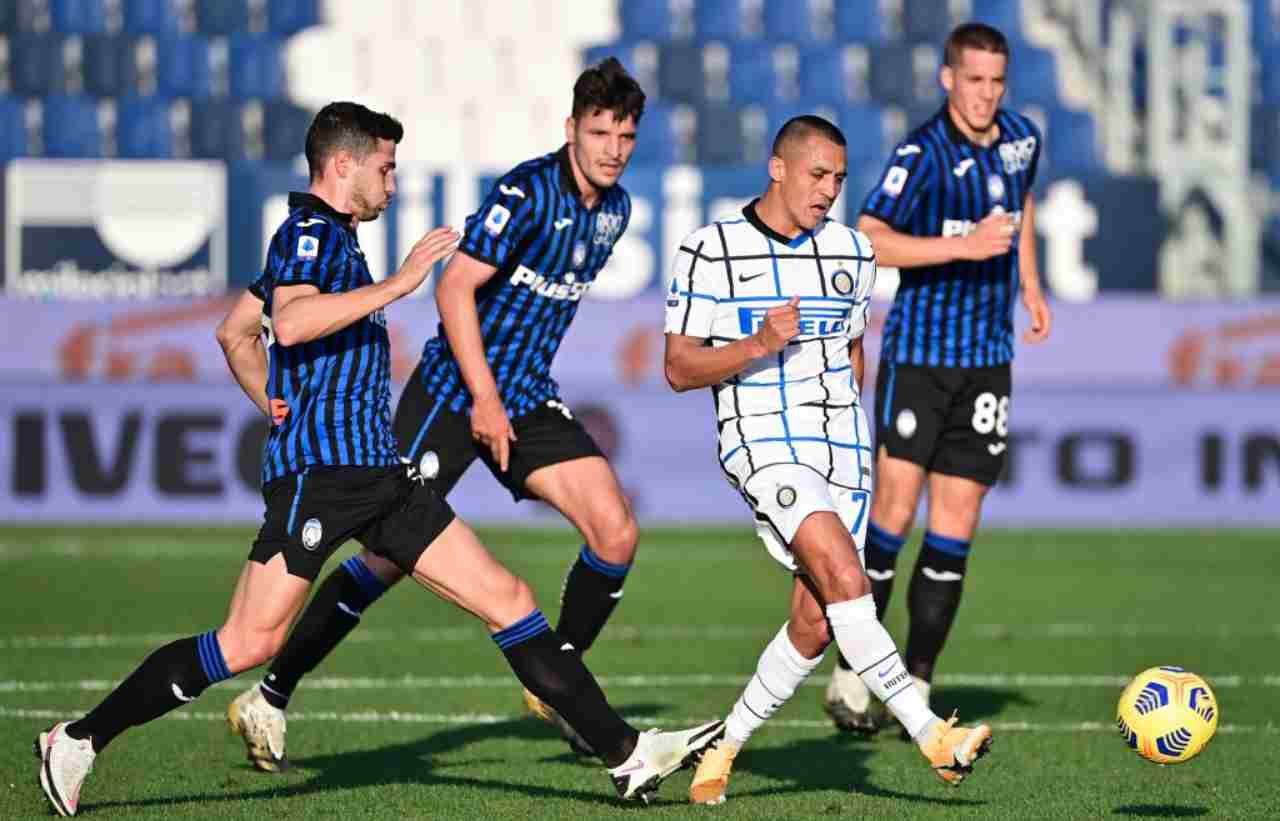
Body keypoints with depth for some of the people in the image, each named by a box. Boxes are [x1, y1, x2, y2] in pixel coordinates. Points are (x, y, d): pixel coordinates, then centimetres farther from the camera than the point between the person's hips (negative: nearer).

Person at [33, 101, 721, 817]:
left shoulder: (330, 239, 23)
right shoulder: (310, 232, -6)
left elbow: (235, 334, 32)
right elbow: (290, 323, -27)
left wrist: (273, 400, 20)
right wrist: (397, 284, -23)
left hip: (379, 474, 10)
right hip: (320, 466, -10)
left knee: (509, 601, 3)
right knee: (250, 645, -13)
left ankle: (627, 753, 3)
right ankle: (80, 741, -1)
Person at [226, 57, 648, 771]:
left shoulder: (615, 209, 8)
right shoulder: (528, 191, -16)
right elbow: (456, 288, -20)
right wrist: (485, 398, -22)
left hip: (527, 397, 7)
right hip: (455, 390, -7)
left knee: (616, 532, -9)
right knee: (395, 553, -8)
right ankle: (269, 699, 3)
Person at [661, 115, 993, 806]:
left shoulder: (851, 251, 12)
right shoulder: (711, 251, -3)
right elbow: (678, 368, -5)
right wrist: (760, 345, -19)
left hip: (842, 449, 6)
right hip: (762, 442, -6)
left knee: (815, 625, -1)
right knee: (845, 578, -25)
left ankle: (725, 746, 18)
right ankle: (932, 736, -29)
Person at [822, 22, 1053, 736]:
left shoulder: (1022, 139, 6)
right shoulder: (924, 153, -15)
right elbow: (868, 241, -25)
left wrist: (1031, 285, 23)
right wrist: (964, 246, -32)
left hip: (988, 358, 6)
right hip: (919, 352, -5)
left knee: (956, 526, 2)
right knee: (895, 512, -9)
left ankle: (916, 685, 6)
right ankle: (851, 678, 2)